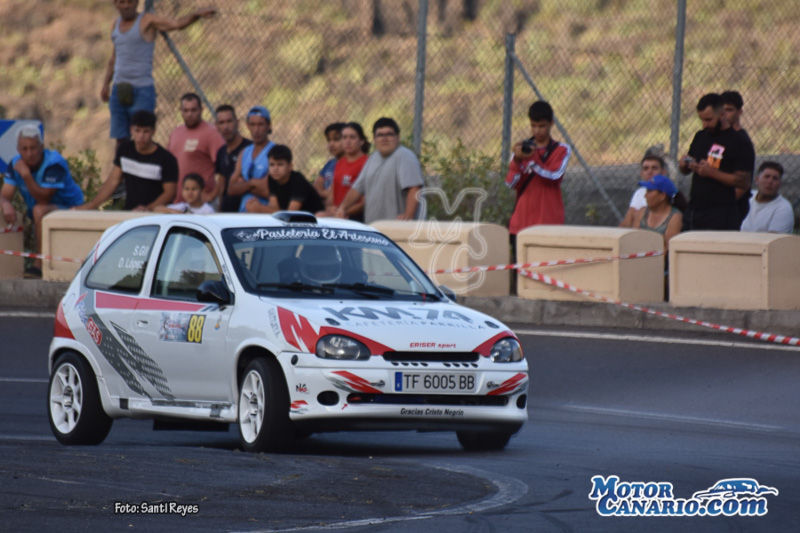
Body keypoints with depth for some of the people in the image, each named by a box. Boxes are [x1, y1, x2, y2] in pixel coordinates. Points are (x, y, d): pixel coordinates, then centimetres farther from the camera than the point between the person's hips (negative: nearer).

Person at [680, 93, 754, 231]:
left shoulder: (738, 143, -7)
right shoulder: (700, 137, 15)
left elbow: (744, 181, -14)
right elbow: (685, 170, 24)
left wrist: (712, 172, -19)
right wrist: (685, 164, 0)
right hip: (693, 210, 7)